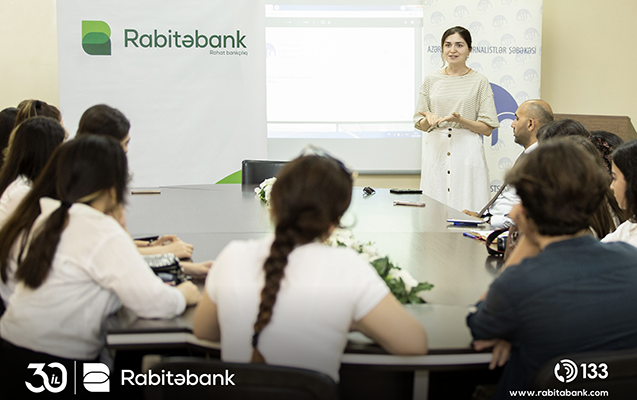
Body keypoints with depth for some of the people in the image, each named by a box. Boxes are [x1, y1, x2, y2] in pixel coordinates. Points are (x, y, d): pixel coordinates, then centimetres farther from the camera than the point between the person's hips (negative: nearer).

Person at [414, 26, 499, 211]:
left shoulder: (479, 81, 3)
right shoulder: (431, 80, 10)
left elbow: (487, 128, 1)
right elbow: (420, 124, 13)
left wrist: (460, 120, -14)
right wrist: (429, 119, -9)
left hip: (467, 152, -2)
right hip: (436, 151, 2)